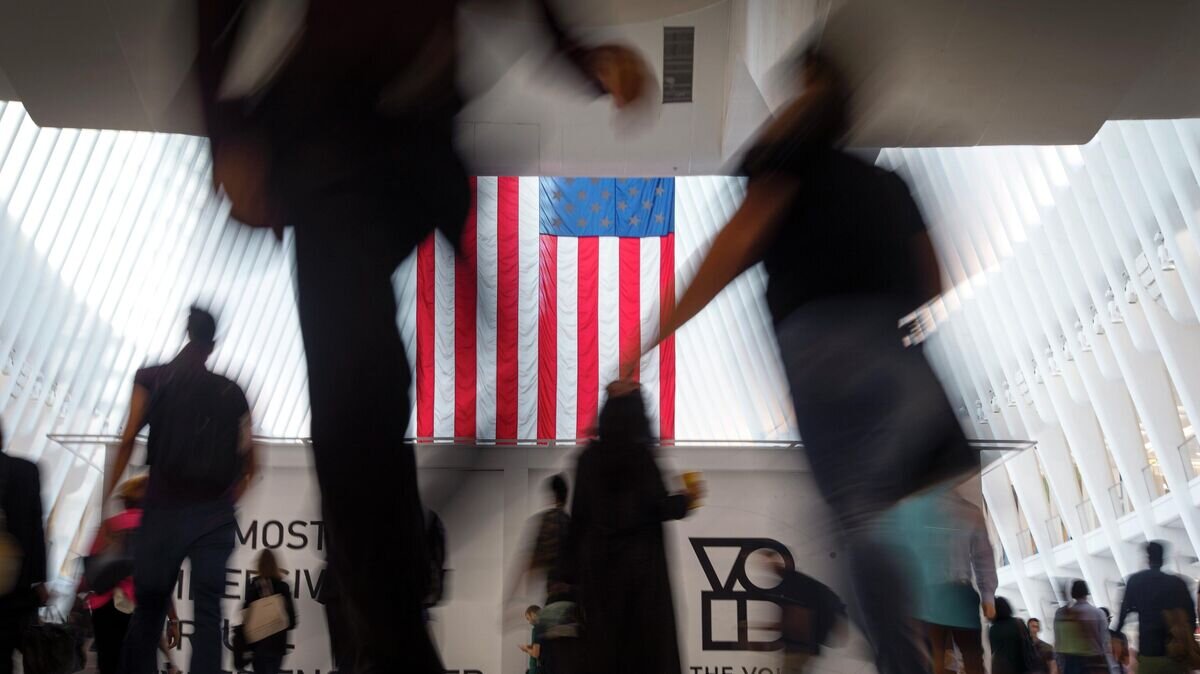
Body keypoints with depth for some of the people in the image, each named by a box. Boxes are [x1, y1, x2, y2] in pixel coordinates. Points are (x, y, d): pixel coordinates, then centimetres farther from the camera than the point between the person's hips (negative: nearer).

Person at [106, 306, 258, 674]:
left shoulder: (151, 379, 6)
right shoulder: (231, 392, 10)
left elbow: (128, 441, -4)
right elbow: (249, 463, 11)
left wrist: (106, 497, -3)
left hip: (163, 509, -1)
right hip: (213, 513, 1)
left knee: (148, 609, 9)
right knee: (208, 611, -1)